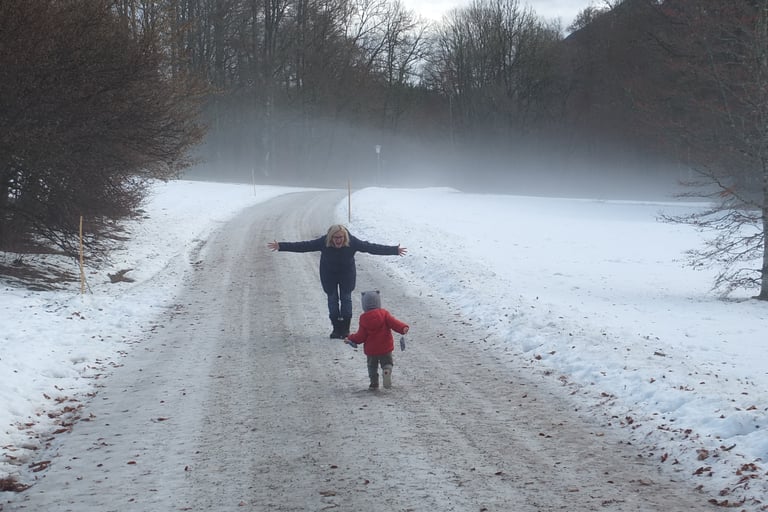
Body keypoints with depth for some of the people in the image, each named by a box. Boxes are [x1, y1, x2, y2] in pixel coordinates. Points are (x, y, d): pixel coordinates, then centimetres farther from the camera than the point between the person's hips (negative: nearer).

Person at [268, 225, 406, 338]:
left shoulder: (352, 242, -25)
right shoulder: (323, 242, -25)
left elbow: (371, 247, -22)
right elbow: (303, 246, -23)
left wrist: (394, 250, -23)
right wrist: (281, 246, -26)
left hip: (347, 275, 0)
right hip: (329, 275, 0)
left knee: (346, 298, -3)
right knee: (332, 299, -1)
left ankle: (345, 328, 5)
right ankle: (336, 328, 9)